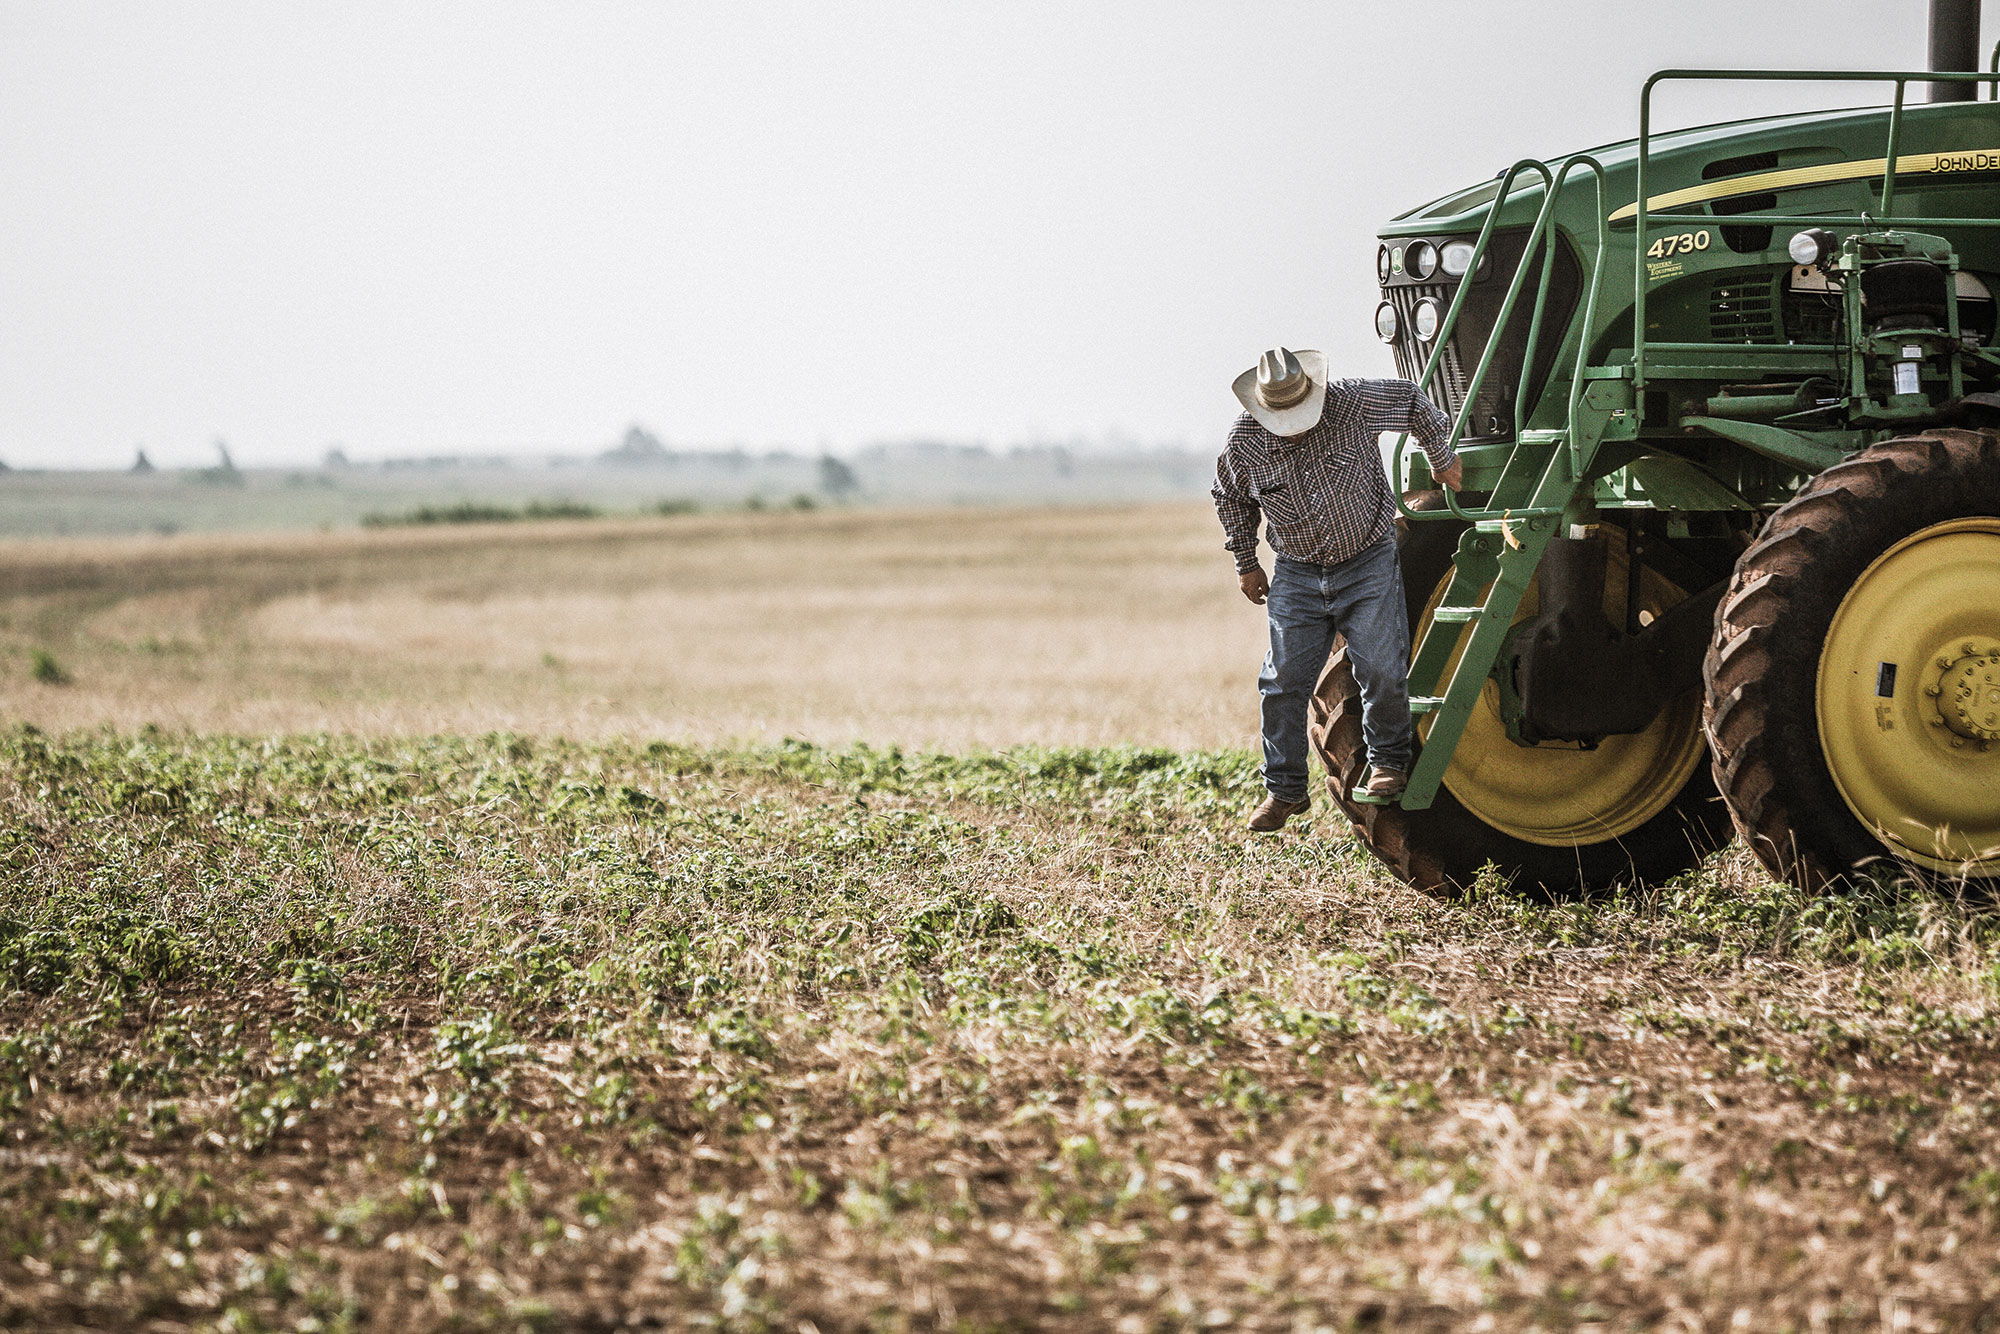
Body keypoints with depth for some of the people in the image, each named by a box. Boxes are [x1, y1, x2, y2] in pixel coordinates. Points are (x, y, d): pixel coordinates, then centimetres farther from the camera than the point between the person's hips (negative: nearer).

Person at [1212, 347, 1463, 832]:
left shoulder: (1353, 403, -17)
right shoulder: (1245, 442, -11)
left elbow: (1412, 400, 2)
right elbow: (1231, 498, 10)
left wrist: (1442, 458, 9)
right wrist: (1246, 563, 12)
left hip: (1369, 563, -2)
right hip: (1297, 574, 2)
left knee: (1381, 668, -11)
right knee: (1284, 681, -2)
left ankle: (1389, 759, 14)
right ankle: (1285, 790, 11)